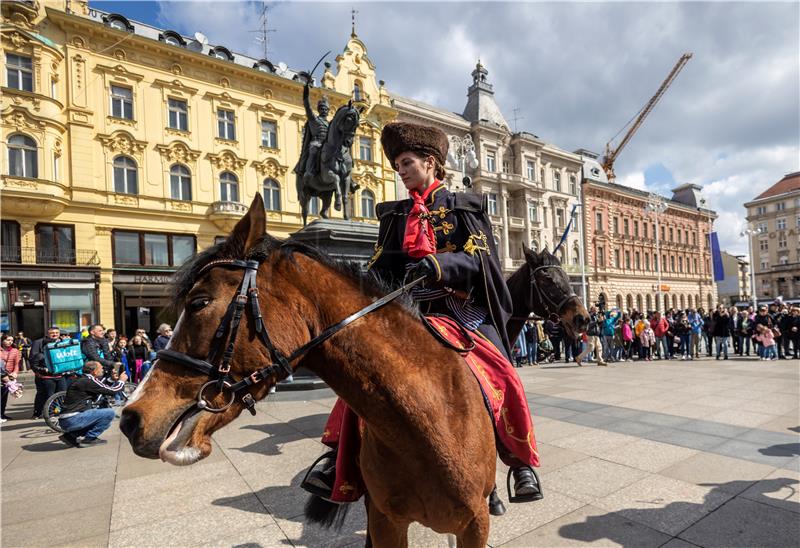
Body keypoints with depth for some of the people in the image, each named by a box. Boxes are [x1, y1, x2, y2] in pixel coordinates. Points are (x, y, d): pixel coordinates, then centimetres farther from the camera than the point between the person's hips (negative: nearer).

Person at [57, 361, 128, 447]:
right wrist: (121, 380, 8)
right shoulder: (89, 381, -12)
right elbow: (112, 391, -10)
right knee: (109, 413, -12)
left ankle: (71, 435, 15)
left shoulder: (82, 381, 17)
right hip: (72, 420, -10)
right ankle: (89, 439, -5)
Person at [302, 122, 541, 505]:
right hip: (409, 311, 3)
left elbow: (478, 257, -6)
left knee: (498, 373, -21)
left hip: (459, 309, -2)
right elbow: (382, 267, 11)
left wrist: (438, 265, -26)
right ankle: (343, 460, -6)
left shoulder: (463, 208, 8)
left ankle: (521, 461, 1)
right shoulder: (395, 215, 17)